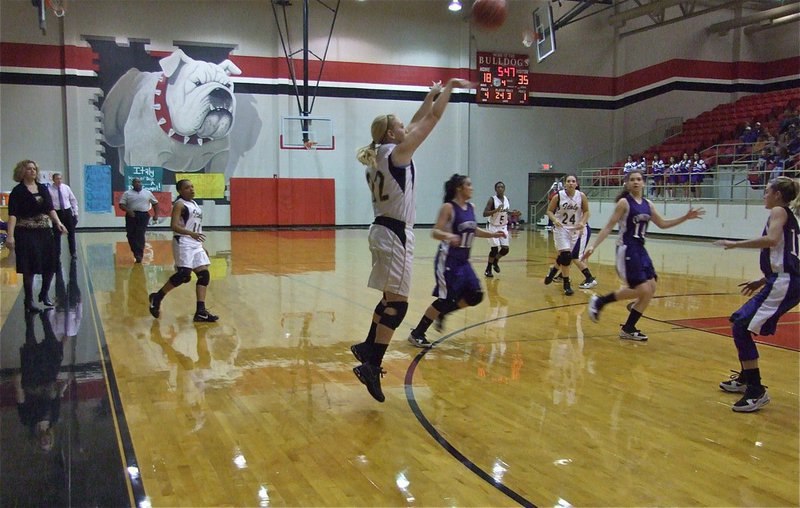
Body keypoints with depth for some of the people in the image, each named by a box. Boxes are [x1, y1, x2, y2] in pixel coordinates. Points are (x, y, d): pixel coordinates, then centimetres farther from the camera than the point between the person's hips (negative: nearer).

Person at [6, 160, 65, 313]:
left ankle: (44, 294, 27)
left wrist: (58, 223, -8)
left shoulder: (43, 188, 10)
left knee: (51, 264, 5)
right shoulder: (18, 191, -5)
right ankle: (29, 300, 12)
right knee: (29, 268, -2)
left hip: (45, 231, 5)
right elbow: (12, 214, -12)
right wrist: (10, 235, -22)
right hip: (26, 233, -5)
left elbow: (50, 209, 9)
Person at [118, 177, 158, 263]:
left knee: (140, 235, -11)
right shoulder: (127, 193, 6)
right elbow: (121, 205, 0)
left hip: (144, 215, -1)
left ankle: (139, 255, -11)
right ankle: (136, 253, 18)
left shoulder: (147, 193, 12)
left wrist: (156, 215, 7)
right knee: (131, 235, 3)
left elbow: (155, 203, 17)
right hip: (131, 215, 1)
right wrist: (128, 211, -17)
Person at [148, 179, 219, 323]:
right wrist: (191, 233, -33)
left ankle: (201, 311, -1)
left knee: (204, 275, -1)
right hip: (183, 243, -8)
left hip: (196, 243, 9)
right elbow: (174, 226, -19)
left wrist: (202, 246, 23)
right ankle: (156, 297, 3)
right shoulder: (179, 205, -7)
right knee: (184, 275, -17)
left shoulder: (194, 204, 18)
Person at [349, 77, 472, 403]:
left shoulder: (378, 155, 12)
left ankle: (367, 347, 29)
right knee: (397, 303, -7)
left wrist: (430, 96, 28)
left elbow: (416, 124, 25)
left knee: (390, 298, 21)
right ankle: (372, 365, -8)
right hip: (396, 234, -10)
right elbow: (433, 119, -8)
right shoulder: (397, 152, -11)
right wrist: (450, 87, 2)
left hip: (383, 230, 10)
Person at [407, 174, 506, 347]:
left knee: (475, 296, 5)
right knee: (446, 299, -9)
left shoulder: (471, 208, 8)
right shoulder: (448, 208, -13)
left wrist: (494, 234, 14)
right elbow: (435, 232, -19)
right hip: (448, 260, -8)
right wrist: (448, 236, -38)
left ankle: (442, 314, 24)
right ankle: (417, 334, 4)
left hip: (463, 261, 8)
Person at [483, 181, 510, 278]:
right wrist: (496, 210, -32)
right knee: (494, 249, -7)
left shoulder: (507, 200, 3)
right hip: (493, 227, -5)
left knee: (505, 249, 1)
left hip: (503, 227, 6)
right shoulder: (492, 200, -15)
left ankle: (495, 261, 31)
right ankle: (488, 269, 12)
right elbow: (485, 213, -22)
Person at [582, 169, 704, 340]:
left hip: (640, 249, 7)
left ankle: (628, 329, 12)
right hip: (626, 249, -7)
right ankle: (599, 302, 3)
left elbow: (662, 224, 22)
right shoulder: (624, 202, -9)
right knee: (642, 290, -12)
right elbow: (609, 227, -10)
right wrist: (593, 246, -16)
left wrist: (685, 217, 15)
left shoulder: (648, 204, 10)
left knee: (651, 289, 2)